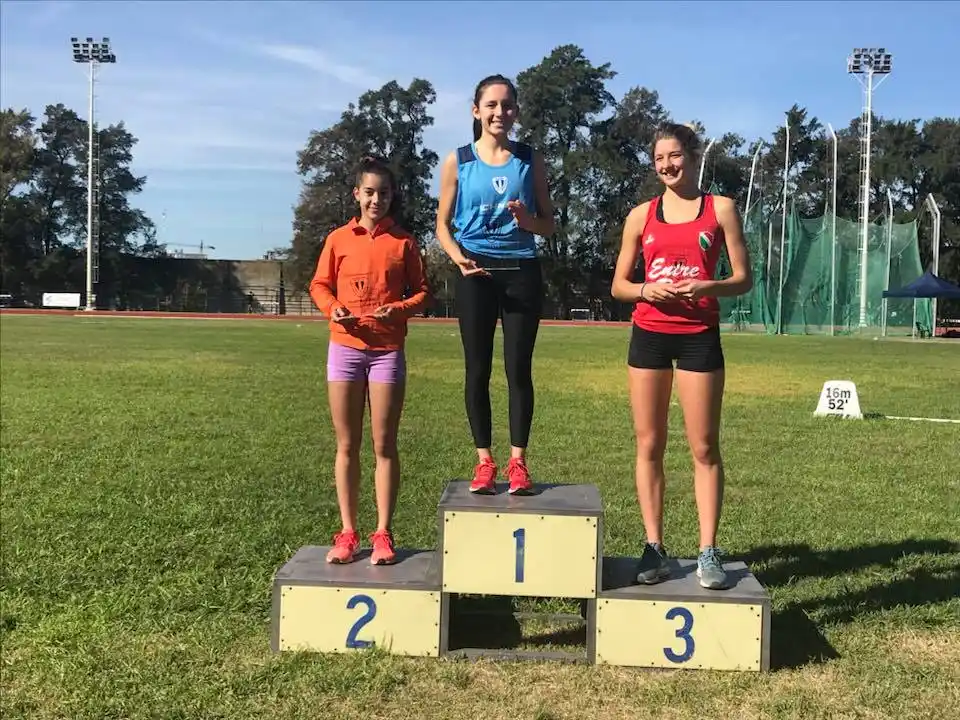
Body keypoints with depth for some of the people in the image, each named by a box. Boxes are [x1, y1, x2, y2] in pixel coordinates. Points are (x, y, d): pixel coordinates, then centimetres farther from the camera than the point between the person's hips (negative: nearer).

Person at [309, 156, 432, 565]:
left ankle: (383, 535, 8)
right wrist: (332, 308, -9)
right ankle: (347, 533, 13)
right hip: (345, 347, 1)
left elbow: (422, 292, 6)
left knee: (384, 445, 1)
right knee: (347, 445, 5)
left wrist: (398, 309, -13)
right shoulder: (339, 239, 6)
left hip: (387, 350, -1)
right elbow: (319, 285, 11)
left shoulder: (403, 242, 3)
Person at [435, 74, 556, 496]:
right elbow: (443, 225, 5)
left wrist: (527, 220, -13)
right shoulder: (457, 162, 4)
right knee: (478, 369, 3)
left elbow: (549, 225, 9)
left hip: (522, 271, 0)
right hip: (476, 273, 0)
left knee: (518, 368, 0)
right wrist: (458, 256, -14)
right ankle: (484, 461, 11)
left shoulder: (530, 161, 6)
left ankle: (518, 461, 8)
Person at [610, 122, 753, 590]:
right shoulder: (641, 215, 10)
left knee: (704, 447, -1)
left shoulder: (720, 209, 5)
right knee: (649, 445, 3)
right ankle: (654, 548, 10)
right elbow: (618, 285, 10)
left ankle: (708, 552, 4)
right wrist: (646, 290, -11)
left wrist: (708, 287, -16)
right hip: (648, 335, 2)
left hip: (699, 336, -2)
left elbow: (744, 278, 4)